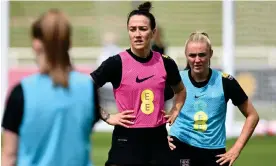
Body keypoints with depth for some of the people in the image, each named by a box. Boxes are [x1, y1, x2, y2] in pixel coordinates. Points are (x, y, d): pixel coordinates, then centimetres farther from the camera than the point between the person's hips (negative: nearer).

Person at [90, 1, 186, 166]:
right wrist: (107, 117, -8)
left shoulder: (165, 63, 4)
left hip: (158, 139, 4)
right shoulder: (117, 63, -9)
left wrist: (175, 112, 10)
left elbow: (180, 90, 25)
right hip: (127, 140, -4)